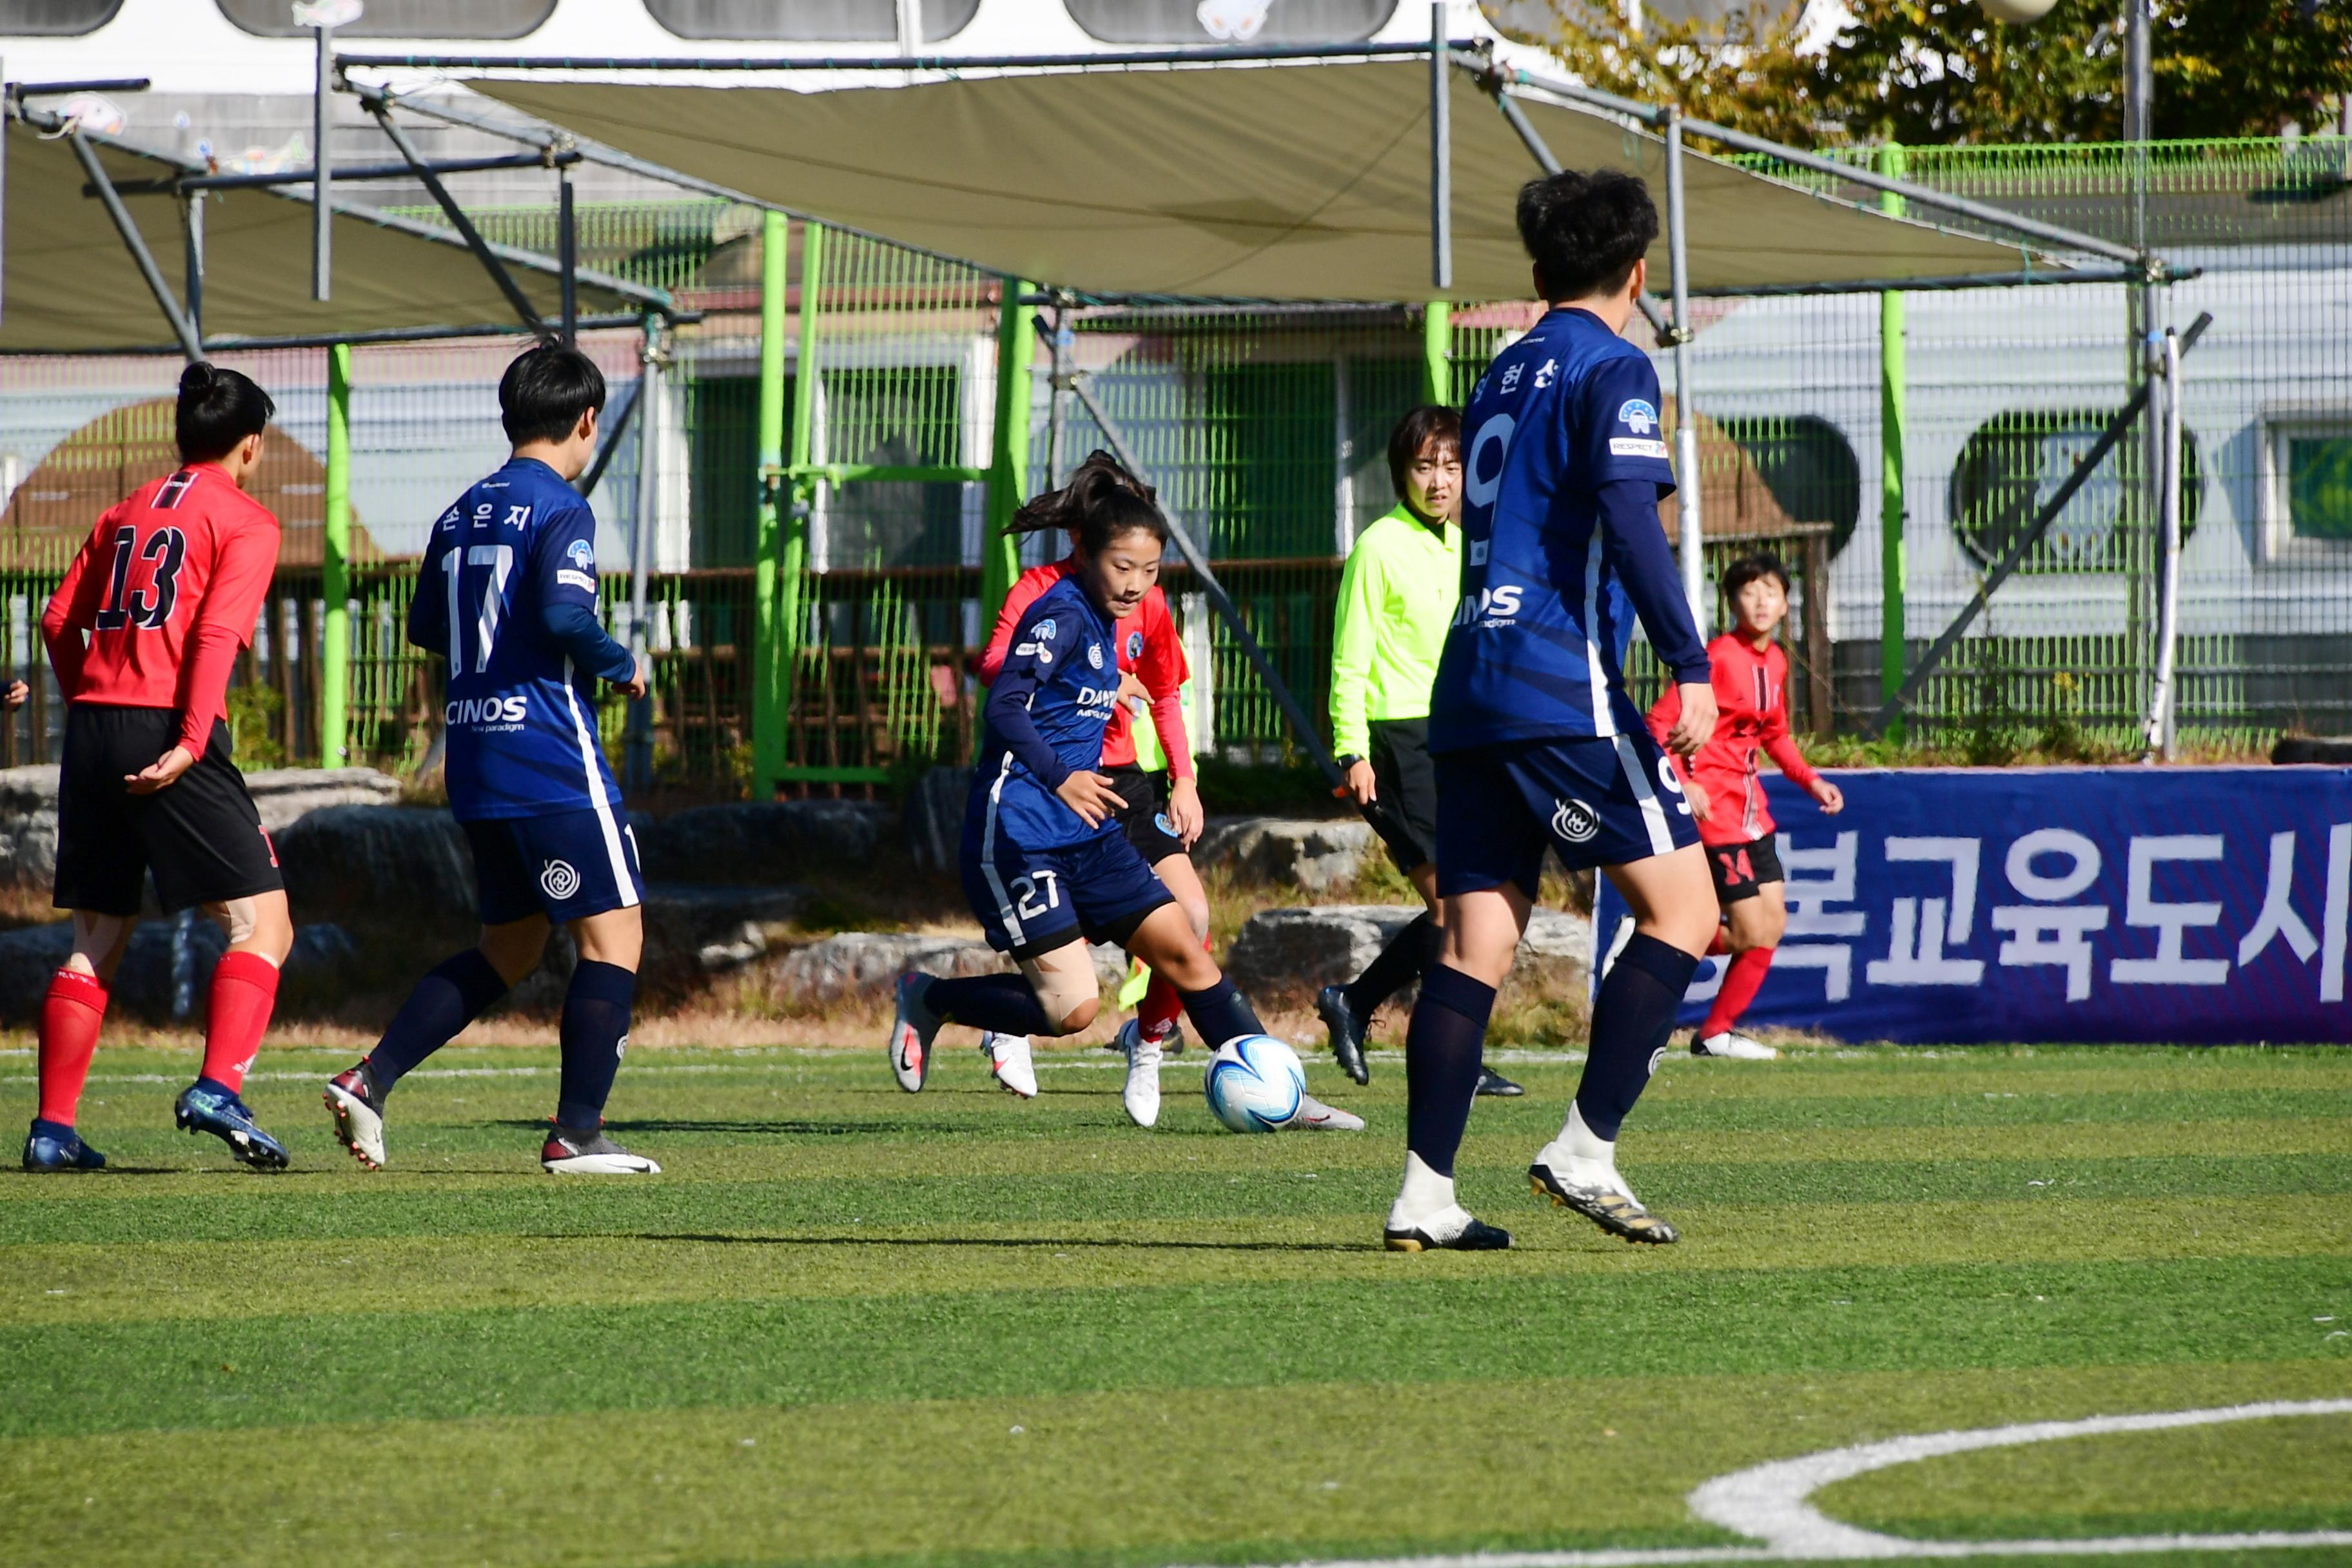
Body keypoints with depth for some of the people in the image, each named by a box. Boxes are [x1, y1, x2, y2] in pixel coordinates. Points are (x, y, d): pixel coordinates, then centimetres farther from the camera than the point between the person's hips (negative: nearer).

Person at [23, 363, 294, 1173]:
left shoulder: (126, 513, 20)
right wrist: (192, 741, -20)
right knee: (261, 923, -2)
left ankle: (53, 1128, 8)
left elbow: (58, 622, 18)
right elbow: (217, 634, -12)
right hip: (165, 731, -6)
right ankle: (218, 1088, -20)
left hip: (91, 730, 6)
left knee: (96, 940, 13)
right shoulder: (245, 520, 1)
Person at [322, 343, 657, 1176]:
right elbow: (566, 614, -23)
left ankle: (369, 1081, 6)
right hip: (553, 761, -8)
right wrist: (623, 665, -6)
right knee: (613, 936, -2)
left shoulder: (462, 514, 14)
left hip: (473, 763, 8)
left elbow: (426, 626, 20)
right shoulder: (559, 508, -9)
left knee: (508, 949, 17)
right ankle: (576, 1132, -7)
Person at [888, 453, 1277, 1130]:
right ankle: (928, 1002, 8)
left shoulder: (1102, 620, 14)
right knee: (1071, 1008, -13)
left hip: (1085, 834, 9)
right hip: (1020, 837, -9)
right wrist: (1060, 779, -32)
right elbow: (1004, 705, -25)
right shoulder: (1060, 615, -13)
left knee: (1185, 951, 2)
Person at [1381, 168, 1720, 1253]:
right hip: (1563, 687, -8)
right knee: (1681, 910, -2)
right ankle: (1584, 1152, -10)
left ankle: (1425, 1194, -3)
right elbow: (1627, 516, -17)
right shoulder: (1611, 369, -3)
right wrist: (1688, 666, -19)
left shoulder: (1503, 377, 21)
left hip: (1468, 690, 8)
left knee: (1476, 943, 4)